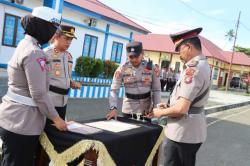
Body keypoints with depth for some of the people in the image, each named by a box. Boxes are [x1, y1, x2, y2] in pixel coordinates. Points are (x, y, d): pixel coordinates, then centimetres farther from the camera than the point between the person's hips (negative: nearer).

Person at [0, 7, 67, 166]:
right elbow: (39, 93, -21)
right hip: (22, 123, -10)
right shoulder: (34, 52, -19)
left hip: (16, 119, 10)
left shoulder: (25, 45, 13)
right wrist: (55, 118, -10)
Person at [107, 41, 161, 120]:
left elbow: (156, 90, 0)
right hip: (128, 110, 0)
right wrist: (113, 108, -20)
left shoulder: (152, 68, -5)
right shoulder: (121, 69, -7)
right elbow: (114, 90, -8)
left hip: (146, 110, 1)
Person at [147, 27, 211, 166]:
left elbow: (181, 109, -26)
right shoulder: (203, 65, 10)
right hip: (193, 131, 10)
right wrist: (169, 106, 9)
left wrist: (161, 112, -9)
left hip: (182, 132, -10)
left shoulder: (193, 69, -22)